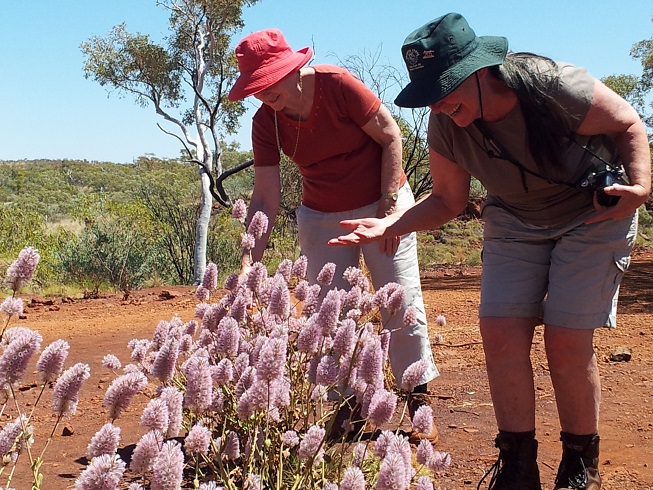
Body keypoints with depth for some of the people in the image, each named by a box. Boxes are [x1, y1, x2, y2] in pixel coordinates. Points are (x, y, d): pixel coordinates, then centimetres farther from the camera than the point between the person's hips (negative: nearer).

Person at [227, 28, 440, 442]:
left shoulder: (337, 85, -21)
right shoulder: (265, 122, -10)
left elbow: (391, 136, -13)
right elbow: (266, 198, -10)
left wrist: (389, 206, -15)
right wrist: (250, 261, -20)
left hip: (381, 204, -4)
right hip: (322, 218, 4)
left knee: (402, 306, -3)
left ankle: (418, 399, 11)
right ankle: (347, 405, 14)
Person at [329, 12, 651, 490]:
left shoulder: (553, 85, -30)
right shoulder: (446, 126, -16)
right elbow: (448, 201, -3)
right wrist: (389, 225, -19)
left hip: (594, 215, -4)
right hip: (515, 223, 4)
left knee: (567, 340, -10)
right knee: (500, 331, -9)